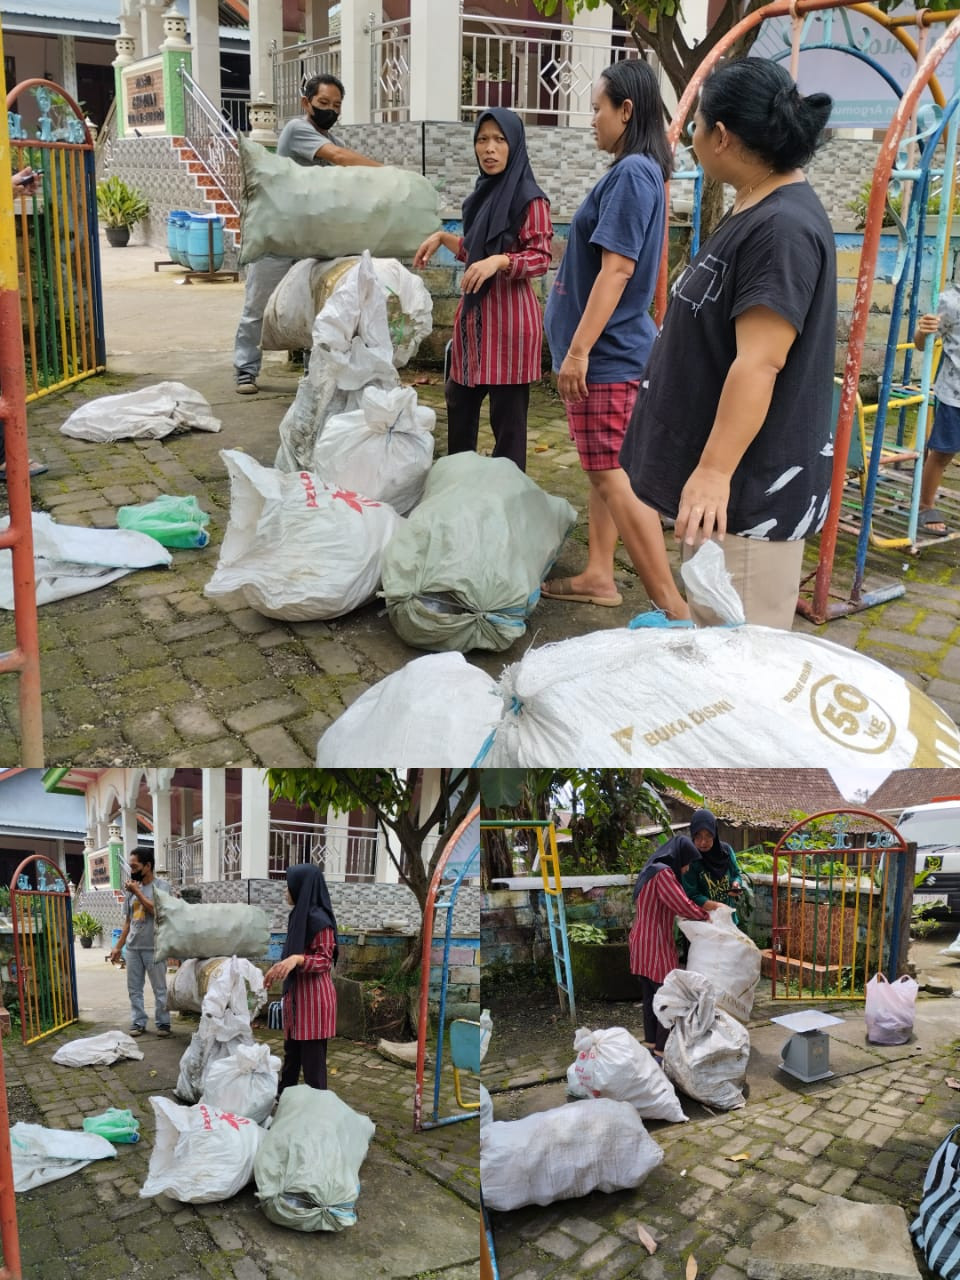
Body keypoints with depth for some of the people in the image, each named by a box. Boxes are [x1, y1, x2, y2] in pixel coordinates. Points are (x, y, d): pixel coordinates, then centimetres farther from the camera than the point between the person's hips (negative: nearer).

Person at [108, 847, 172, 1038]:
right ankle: (138, 1022, 17)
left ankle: (163, 1022, 11)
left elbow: (155, 910, -21)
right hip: (132, 947, 5)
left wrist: (137, 892, -12)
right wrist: (118, 947, 11)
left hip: (153, 947, -5)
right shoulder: (131, 889, 9)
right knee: (134, 988, 8)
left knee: (160, 988, 2)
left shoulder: (161, 886, -5)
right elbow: (127, 922, 14)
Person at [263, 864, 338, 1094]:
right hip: (295, 994, 10)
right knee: (291, 1053, 18)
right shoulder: (299, 915, 11)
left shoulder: (319, 920, -18)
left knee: (312, 1057, -1)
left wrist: (298, 959, -33)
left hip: (313, 997, -10)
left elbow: (325, 960, -19)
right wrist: (278, 970, 28)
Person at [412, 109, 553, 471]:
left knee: (506, 414, -4)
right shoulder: (483, 192, 14)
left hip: (509, 315, -9)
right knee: (459, 402, 15)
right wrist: (442, 238, 14)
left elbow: (541, 258, -14)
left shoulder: (529, 199, -10)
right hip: (473, 311, 9)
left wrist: (499, 261, -28)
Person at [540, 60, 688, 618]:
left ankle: (672, 605, -9)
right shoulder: (642, 171, 14)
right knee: (604, 470, 15)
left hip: (607, 351, -10)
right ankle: (600, 576, 25)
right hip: (609, 350, 10)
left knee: (614, 476, -10)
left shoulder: (631, 173, -15)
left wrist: (579, 349, -21)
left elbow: (616, 269, -21)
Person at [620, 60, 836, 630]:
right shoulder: (757, 211, 13)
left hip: (751, 483, -11)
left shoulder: (784, 228, -20)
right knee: (710, 642, 21)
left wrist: (715, 470, -31)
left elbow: (759, 363, -27)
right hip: (719, 471, 11)